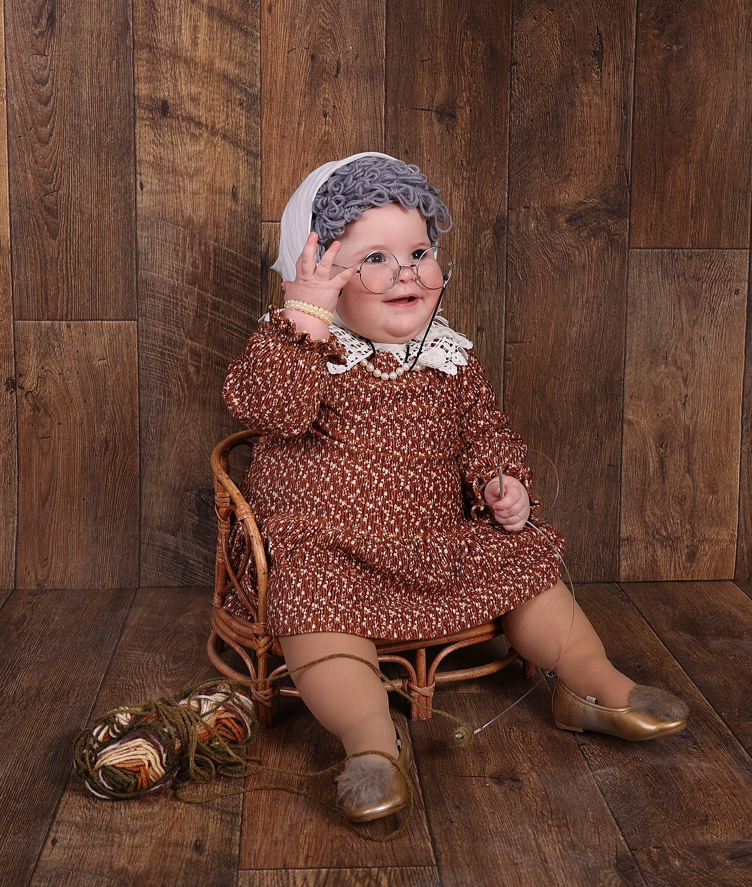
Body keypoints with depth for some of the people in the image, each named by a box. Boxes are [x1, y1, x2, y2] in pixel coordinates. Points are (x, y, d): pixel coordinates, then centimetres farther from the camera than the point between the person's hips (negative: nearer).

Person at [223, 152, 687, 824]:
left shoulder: (452, 360, 8)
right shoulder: (300, 347, -8)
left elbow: (485, 429, 18)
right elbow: (269, 407, -28)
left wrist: (502, 480, -3)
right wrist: (302, 317, -34)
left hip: (440, 535, 5)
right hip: (327, 544, -5)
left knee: (526, 560, 0)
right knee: (319, 607, -33)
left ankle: (595, 684, 11)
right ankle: (372, 737, -33)